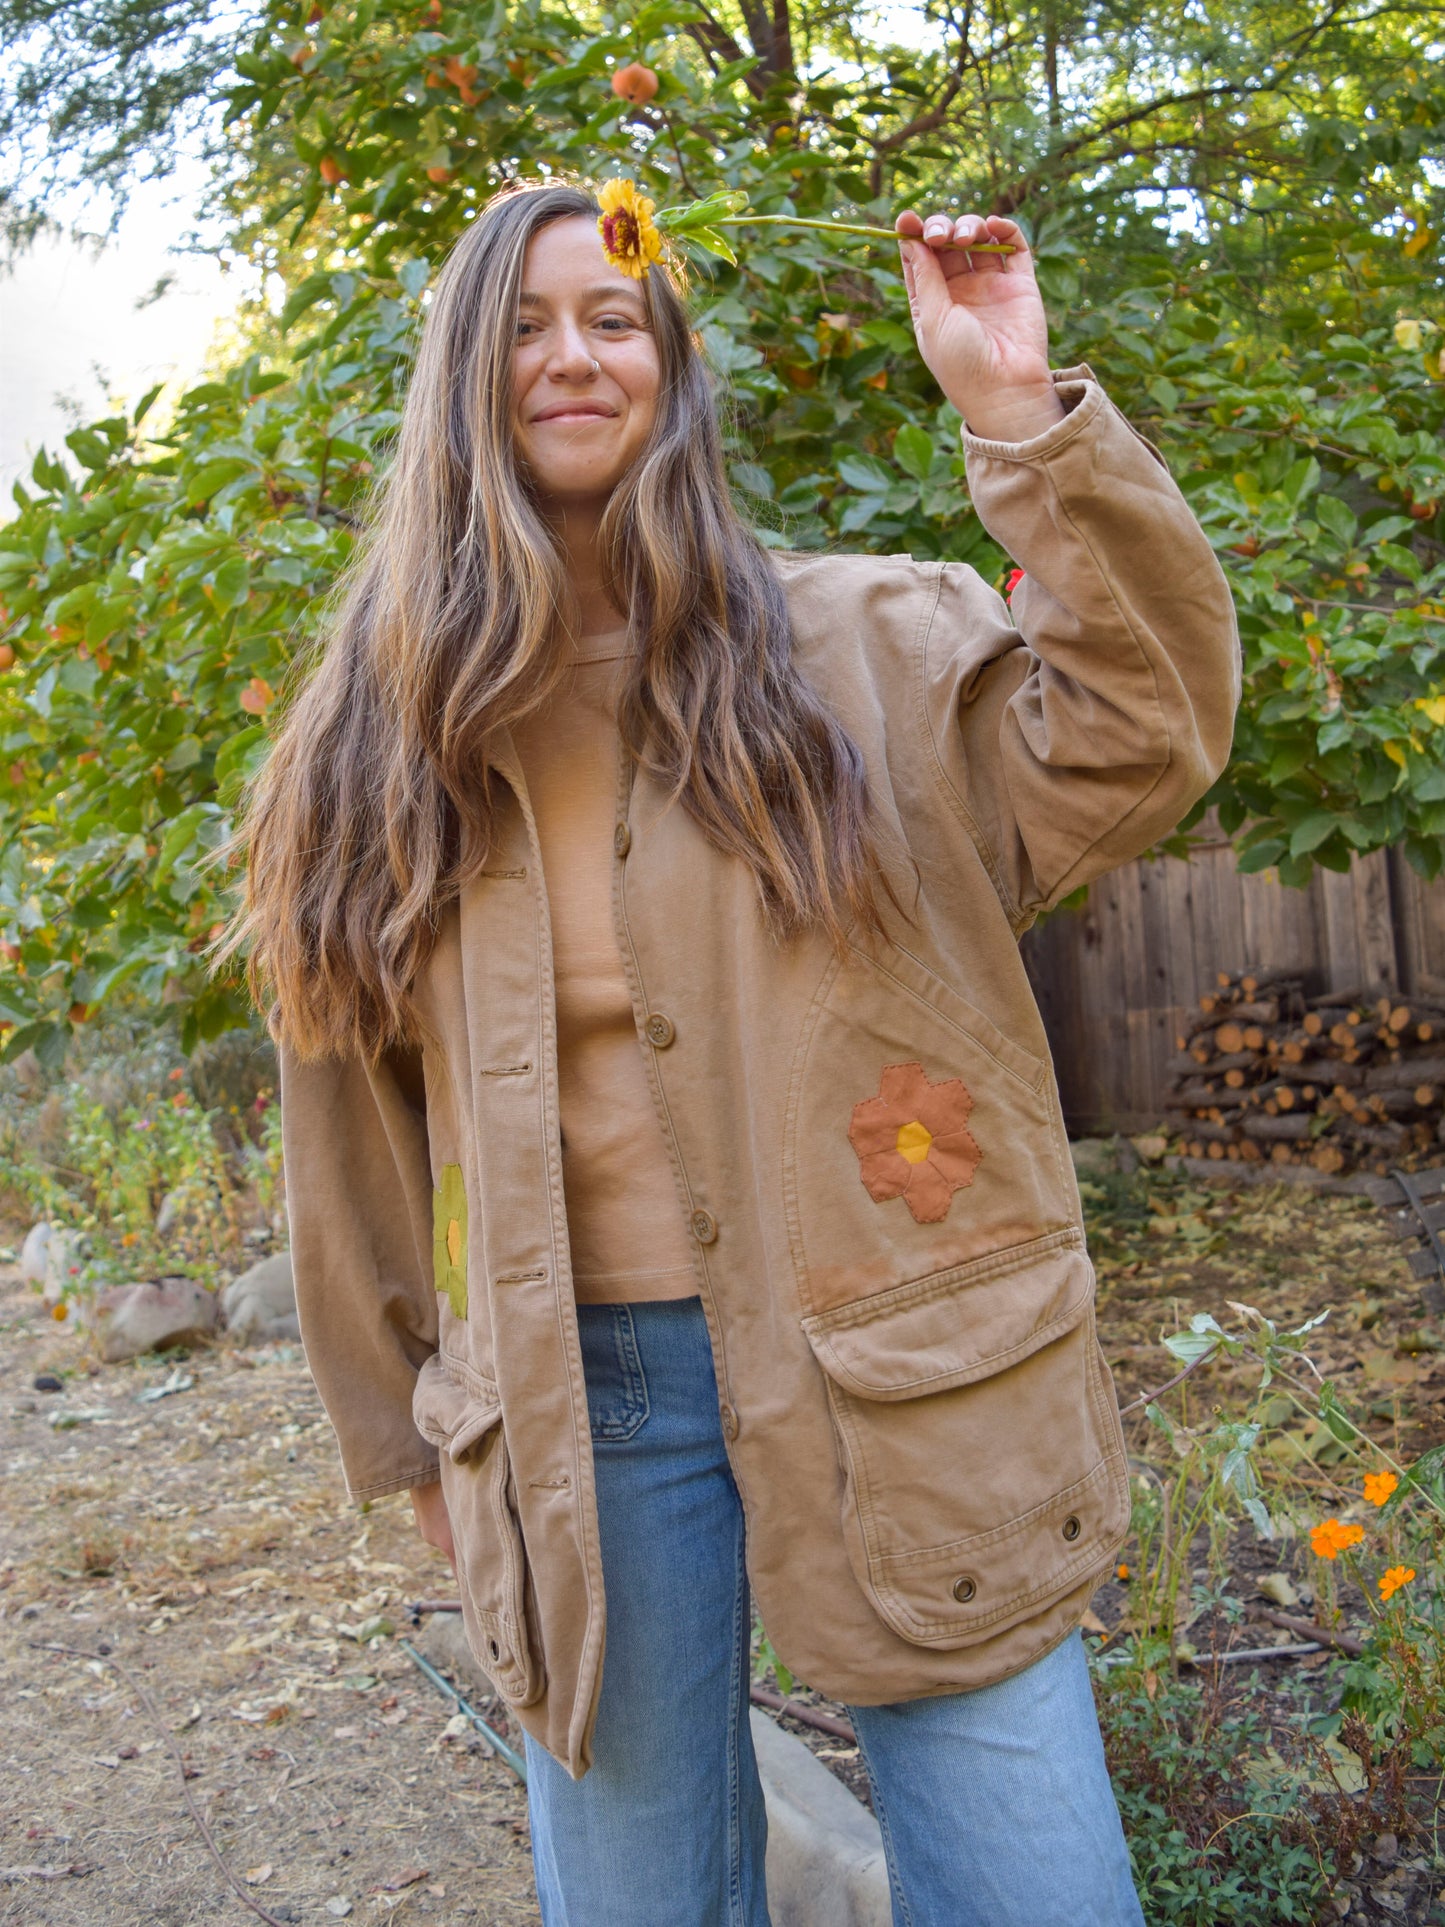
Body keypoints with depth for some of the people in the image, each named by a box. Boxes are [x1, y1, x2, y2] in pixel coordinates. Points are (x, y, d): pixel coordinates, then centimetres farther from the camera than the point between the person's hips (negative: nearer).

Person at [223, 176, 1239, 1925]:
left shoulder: (857, 645, 1)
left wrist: (1020, 408, -18)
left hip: (903, 1382, -1)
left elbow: (1135, 731, -12)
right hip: (577, 1404, 2)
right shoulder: (382, 732, 5)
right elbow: (351, 1104, 10)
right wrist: (408, 1432, 14)